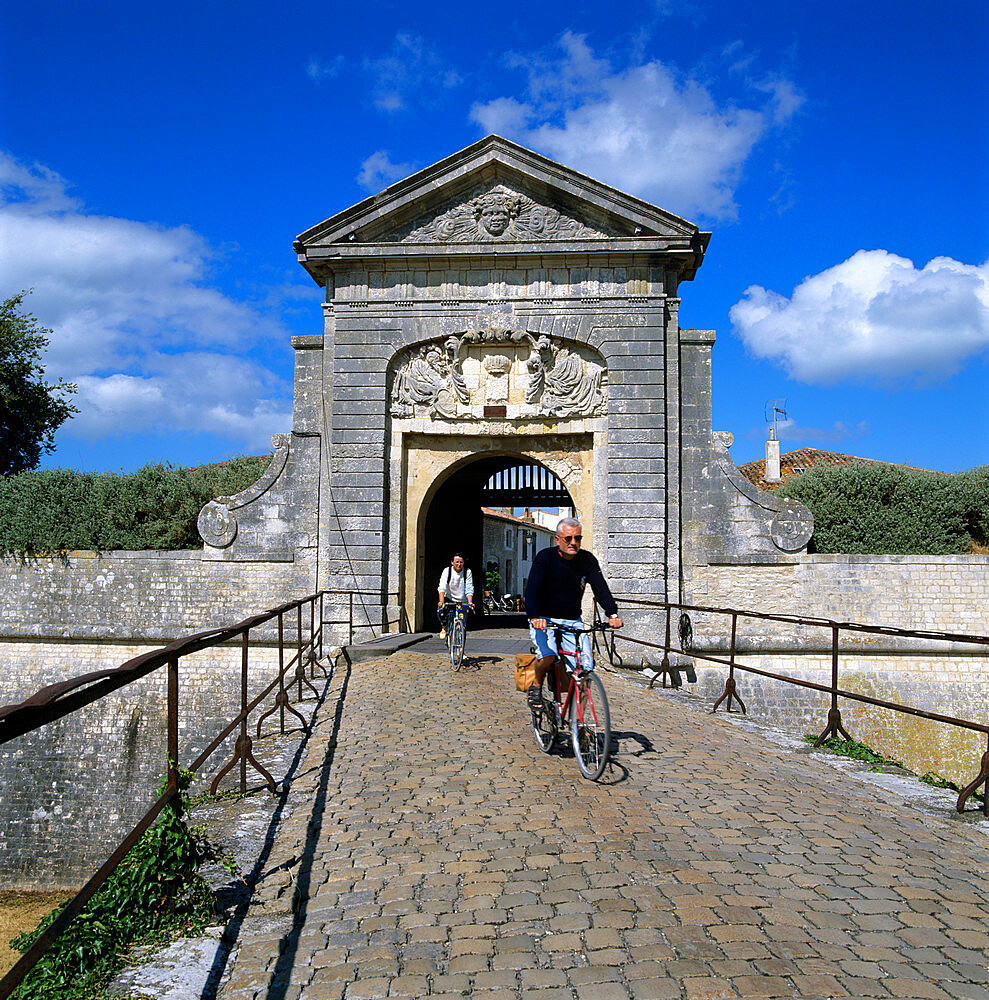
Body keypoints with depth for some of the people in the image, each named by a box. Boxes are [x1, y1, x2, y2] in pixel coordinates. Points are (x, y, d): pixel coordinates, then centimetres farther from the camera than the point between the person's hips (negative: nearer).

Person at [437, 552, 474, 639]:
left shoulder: (467, 572, -10)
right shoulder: (447, 571, -11)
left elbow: (469, 589, -14)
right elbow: (442, 587, -22)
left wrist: (470, 602, -30)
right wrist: (441, 601, -37)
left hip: (462, 601, 0)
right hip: (449, 599, 0)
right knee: (440, 612, -28)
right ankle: (444, 628, 2)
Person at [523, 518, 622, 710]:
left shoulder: (587, 560, -1)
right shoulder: (545, 557, -11)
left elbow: (601, 587, -12)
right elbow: (532, 588, -22)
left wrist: (613, 614, -30)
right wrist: (534, 617, -40)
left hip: (573, 621, 3)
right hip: (544, 620, -3)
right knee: (547, 655, -31)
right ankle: (536, 687, 2)